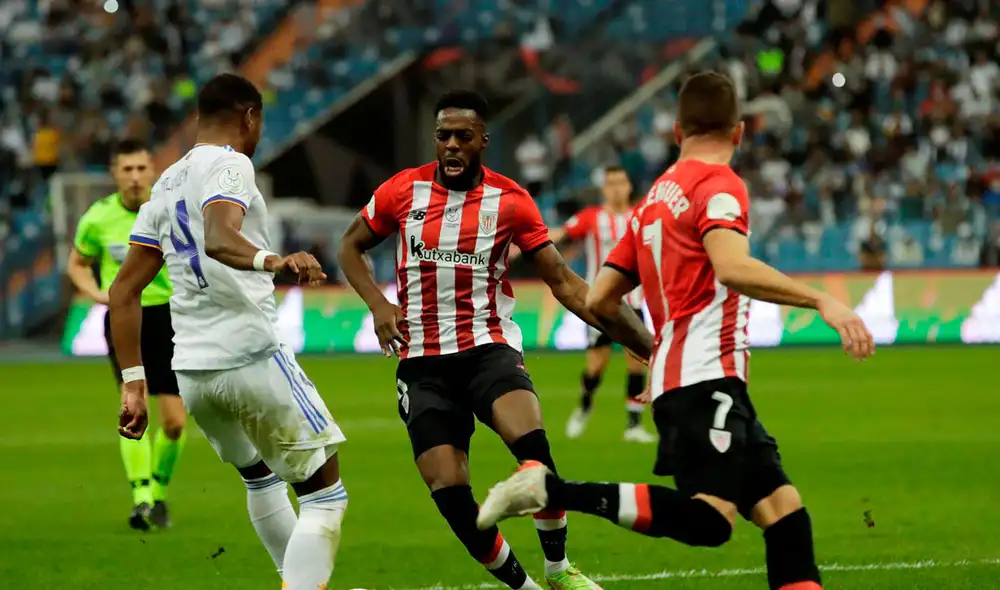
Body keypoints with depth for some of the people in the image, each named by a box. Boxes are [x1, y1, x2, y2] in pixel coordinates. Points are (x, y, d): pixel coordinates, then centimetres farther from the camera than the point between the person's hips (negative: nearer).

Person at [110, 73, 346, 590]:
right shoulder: (230, 165, -5)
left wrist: (133, 382, 17)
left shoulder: (166, 184, 18)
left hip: (191, 372, 8)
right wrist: (272, 262, -44)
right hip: (251, 356, -8)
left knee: (260, 477, 31)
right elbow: (219, 240, -27)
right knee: (324, 496, -2)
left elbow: (124, 290, 17)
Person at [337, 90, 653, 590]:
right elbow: (350, 247, 16)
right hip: (422, 363, 2)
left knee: (532, 445, -29)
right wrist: (378, 305, -3)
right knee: (449, 493, -11)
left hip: (488, 348, -2)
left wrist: (643, 343, -7)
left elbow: (565, 285, 0)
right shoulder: (403, 191, 1)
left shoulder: (510, 201, -2)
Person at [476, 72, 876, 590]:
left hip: (674, 376, 10)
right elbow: (732, 267, -23)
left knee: (782, 507, 6)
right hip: (707, 378, -10)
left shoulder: (654, 200, 21)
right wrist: (821, 301, -25)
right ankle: (552, 490, -22)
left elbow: (598, 300, 21)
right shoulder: (718, 184, -3)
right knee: (708, 521, -21)